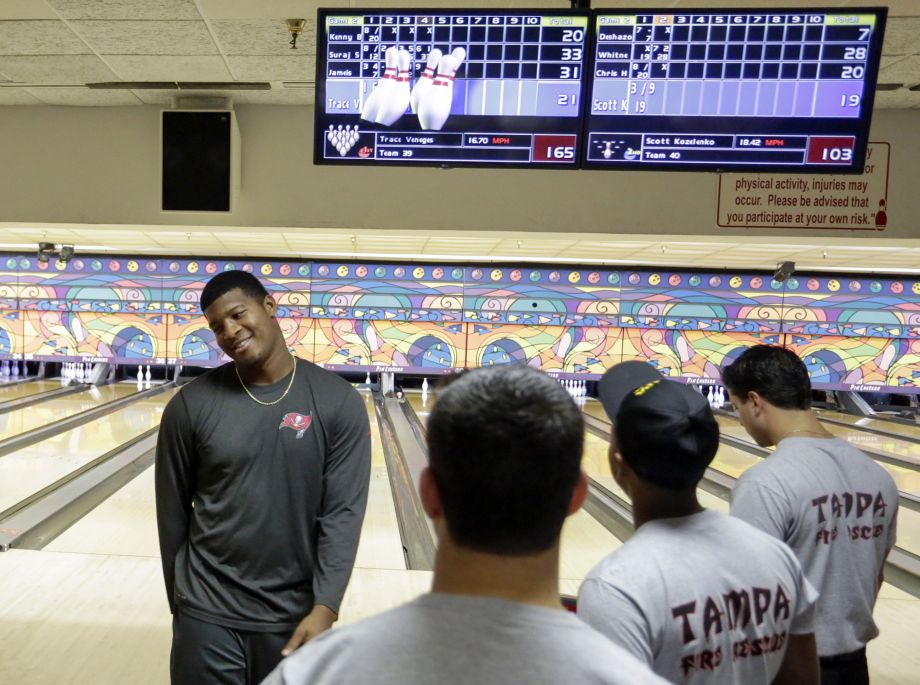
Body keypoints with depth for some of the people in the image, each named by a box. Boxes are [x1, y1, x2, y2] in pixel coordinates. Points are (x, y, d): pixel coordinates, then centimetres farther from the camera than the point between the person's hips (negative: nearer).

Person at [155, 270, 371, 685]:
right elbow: (172, 510, 2)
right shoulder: (191, 406, -8)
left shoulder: (339, 403, -11)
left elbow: (343, 513, -11)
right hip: (207, 612, 1)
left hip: (295, 616, 0)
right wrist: (179, 600, 10)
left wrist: (325, 608, -16)